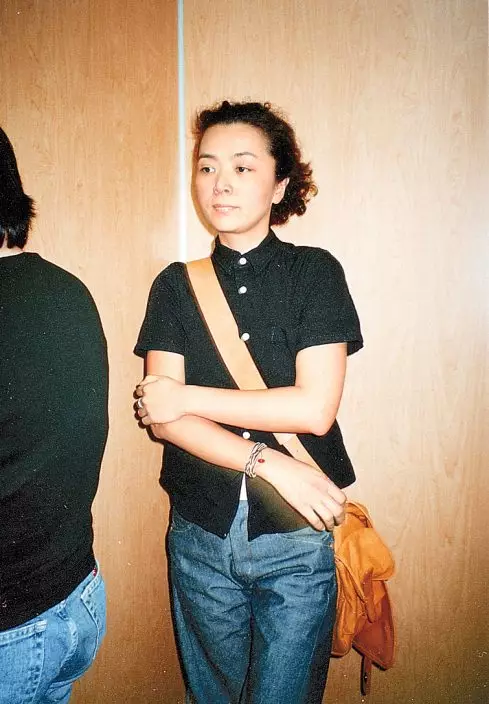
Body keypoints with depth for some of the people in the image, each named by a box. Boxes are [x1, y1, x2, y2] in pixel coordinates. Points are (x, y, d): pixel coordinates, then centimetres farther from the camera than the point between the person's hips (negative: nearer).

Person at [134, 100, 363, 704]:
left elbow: (315, 407, -15)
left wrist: (186, 396, -12)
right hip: (200, 536, 3)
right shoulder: (176, 284, 1)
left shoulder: (314, 272, -5)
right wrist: (269, 465, -19)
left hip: (297, 540, -2)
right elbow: (162, 418, -9)